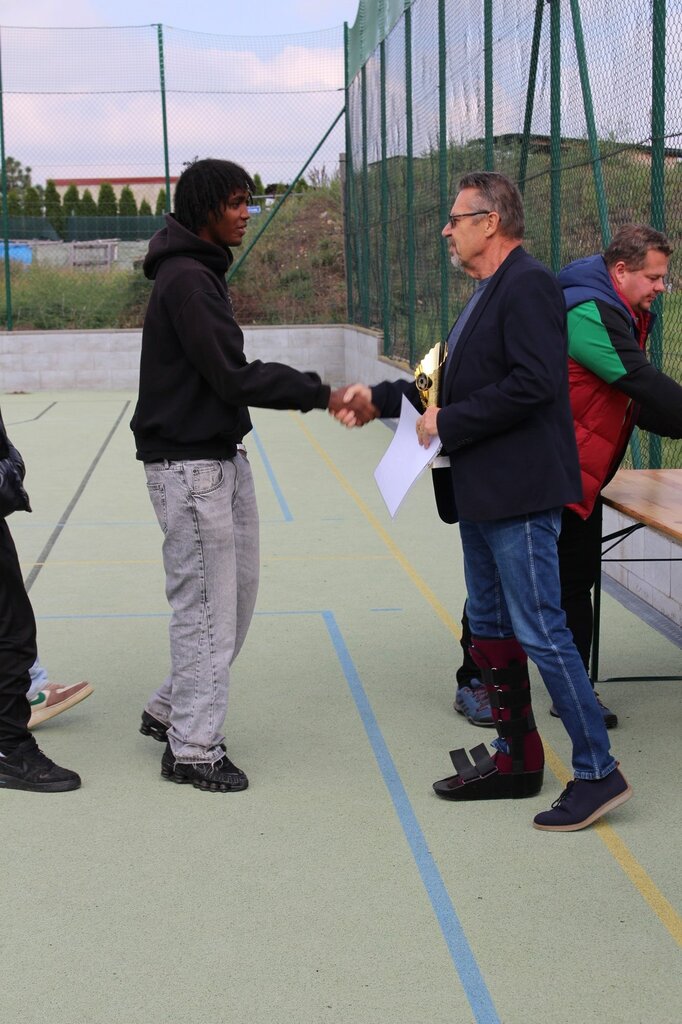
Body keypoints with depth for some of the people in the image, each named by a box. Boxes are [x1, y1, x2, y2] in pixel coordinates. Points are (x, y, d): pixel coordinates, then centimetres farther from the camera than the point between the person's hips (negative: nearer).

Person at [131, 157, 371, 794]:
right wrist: (318, 395, -17)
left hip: (221, 458, 10)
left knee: (235, 592, 16)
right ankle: (192, 748, 8)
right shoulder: (186, 278, -17)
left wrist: (298, 387, 5)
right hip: (190, 465, -10)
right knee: (206, 604, -3)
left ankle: (171, 710, 30)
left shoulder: (200, 272, 16)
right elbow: (232, 377, -21)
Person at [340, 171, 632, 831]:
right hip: (482, 494, 11)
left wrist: (448, 423, -18)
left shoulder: (527, 286, -15)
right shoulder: (487, 294, 16)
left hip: (520, 495, -11)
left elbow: (532, 385, -25)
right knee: (489, 628, 15)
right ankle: (516, 760, 27)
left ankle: (597, 771, 1)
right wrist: (381, 398, 15)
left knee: (539, 631, -7)